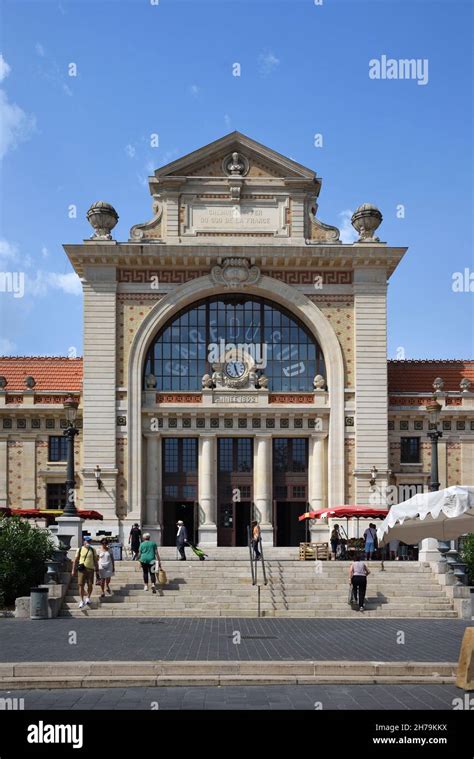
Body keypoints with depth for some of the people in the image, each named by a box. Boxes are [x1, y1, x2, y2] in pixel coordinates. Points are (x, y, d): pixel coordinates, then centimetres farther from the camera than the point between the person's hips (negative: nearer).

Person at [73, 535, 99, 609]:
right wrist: (73, 570, 2)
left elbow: (95, 561, 11)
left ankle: (88, 597, 25)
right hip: (81, 570, -1)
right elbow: (76, 560, 6)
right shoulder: (80, 550, 4)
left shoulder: (93, 550, 8)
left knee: (90, 585, 2)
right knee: (81, 585, -4)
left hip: (90, 569, 1)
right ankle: (82, 600, 6)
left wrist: (97, 571, 8)